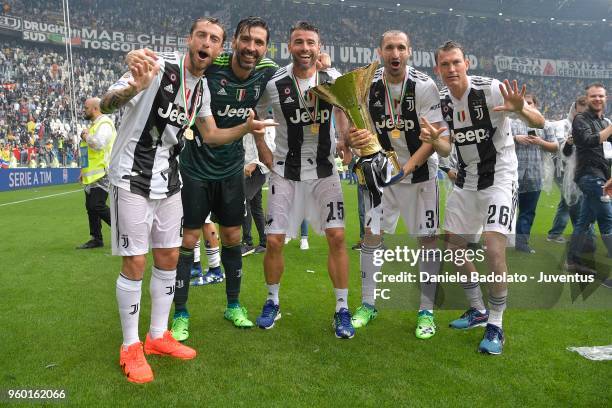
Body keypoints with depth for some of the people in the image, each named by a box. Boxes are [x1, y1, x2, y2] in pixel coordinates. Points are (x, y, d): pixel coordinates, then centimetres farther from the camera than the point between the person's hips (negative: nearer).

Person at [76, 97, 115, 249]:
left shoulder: (104, 124, -11)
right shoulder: (94, 125, 22)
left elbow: (99, 144, -28)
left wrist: (86, 136, -10)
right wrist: (84, 171, 25)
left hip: (102, 174, -10)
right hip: (92, 175, 10)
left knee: (97, 206, -14)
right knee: (90, 207, 10)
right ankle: (96, 239, 18)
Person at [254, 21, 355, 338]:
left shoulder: (334, 79, -3)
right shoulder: (274, 84, -8)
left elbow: (343, 109, 15)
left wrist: (344, 141, 1)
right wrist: (263, 152, 0)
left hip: (324, 170, 1)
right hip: (286, 171, -1)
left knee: (336, 237, -7)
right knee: (274, 241, -1)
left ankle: (342, 309, 8)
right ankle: (272, 303, 23)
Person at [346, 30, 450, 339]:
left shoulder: (424, 86, -14)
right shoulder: (368, 86, -3)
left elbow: (433, 138, -15)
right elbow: (361, 129, 1)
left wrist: (407, 166, -27)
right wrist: (354, 139, -23)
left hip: (420, 172, -3)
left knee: (427, 238, 0)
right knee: (371, 235, 3)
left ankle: (426, 310, 14)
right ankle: (368, 304, 18)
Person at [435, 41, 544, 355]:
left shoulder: (491, 89, -17)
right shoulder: (441, 101, 0)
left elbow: (540, 123, -19)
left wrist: (520, 109, -40)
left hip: (499, 178, -6)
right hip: (465, 180, 6)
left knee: (493, 249, -17)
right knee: (453, 246, 10)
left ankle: (495, 325, 0)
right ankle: (477, 310, 29)